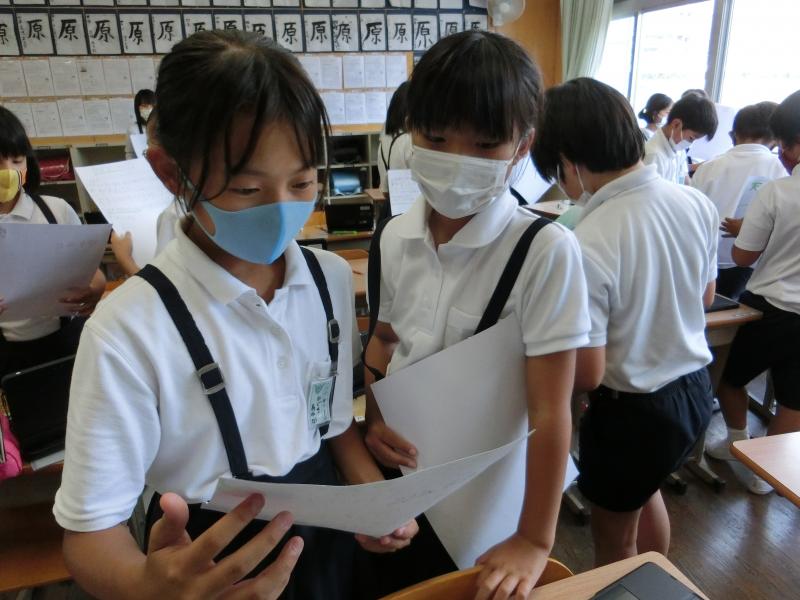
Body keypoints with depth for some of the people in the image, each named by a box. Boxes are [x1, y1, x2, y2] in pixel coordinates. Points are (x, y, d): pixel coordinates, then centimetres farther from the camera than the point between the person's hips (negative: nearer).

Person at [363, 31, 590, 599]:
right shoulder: (395, 237, -7)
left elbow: (551, 410, -21)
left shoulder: (546, 251, -23)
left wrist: (535, 541, -17)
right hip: (402, 477, 5)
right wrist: (376, 418, -9)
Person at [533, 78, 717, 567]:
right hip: (696, 390, 8)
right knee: (646, 490, 36)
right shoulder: (697, 203, -8)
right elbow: (705, 297, 8)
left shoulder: (585, 246, -31)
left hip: (632, 411, -8)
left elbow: (587, 375, -24)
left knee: (615, 540, 20)